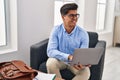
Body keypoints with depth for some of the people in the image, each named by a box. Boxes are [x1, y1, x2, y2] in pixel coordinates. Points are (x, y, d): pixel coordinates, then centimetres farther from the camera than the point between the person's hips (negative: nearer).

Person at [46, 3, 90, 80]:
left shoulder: (83, 33, -12)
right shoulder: (56, 30, -12)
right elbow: (50, 51, -23)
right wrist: (69, 57, -39)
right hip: (60, 60, 0)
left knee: (86, 72, -28)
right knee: (51, 62, -32)